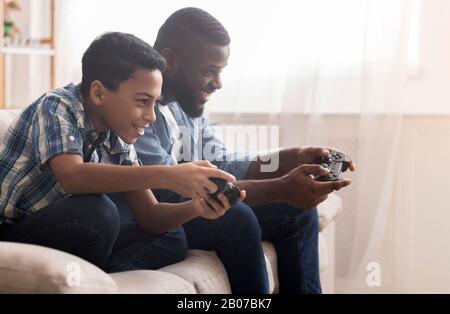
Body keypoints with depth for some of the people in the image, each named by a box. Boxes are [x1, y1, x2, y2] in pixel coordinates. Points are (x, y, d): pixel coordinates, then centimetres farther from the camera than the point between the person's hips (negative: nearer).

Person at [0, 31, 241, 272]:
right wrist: (166, 176, -39)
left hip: (65, 244, 7)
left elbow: (149, 215, 4)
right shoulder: (57, 107, -16)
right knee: (95, 212, -32)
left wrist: (194, 207, -17)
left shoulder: (118, 138, 3)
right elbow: (71, 177, -35)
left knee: (171, 240, -3)